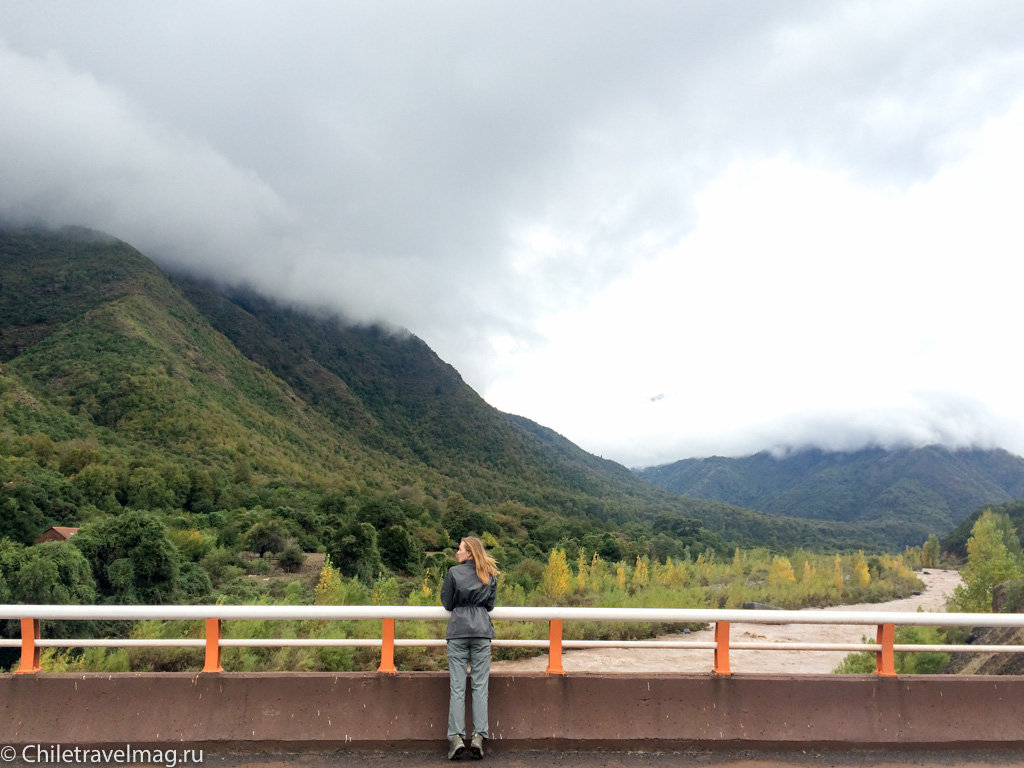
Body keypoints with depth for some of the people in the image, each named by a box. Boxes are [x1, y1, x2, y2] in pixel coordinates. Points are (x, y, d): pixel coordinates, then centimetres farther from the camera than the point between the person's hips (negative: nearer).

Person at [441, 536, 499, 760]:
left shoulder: (454, 572, -3)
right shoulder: (490, 575, 6)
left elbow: (447, 603, 4)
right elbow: (491, 604, 10)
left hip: (458, 630, -2)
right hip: (482, 631, 2)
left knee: (457, 686, 1)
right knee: (480, 685, 4)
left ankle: (456, 737, -4)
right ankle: (479, 736, -1)